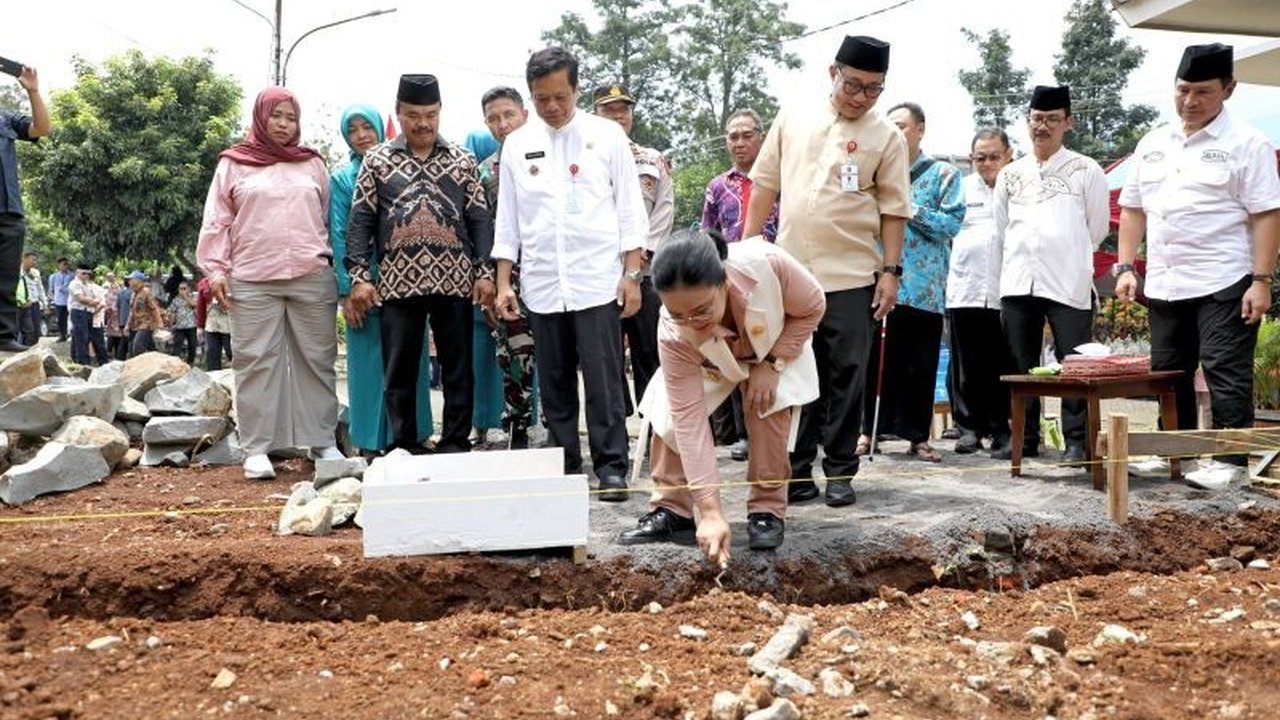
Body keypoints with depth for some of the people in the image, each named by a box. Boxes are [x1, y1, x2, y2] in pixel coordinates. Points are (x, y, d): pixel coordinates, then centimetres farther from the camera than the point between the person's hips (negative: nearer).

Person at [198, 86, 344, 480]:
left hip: (312, 278, 2)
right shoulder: (234, 164, 10)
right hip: (252, 282, -2)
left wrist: (330, 263, 11)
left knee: (317, 360, 4)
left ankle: (323, 441, 12)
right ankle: (257, 449, 4)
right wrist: (216, 269, -2)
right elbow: (217, 222, 7)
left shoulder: (313, 164, 15)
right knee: (257, 362, -1)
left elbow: (328, 218, 16)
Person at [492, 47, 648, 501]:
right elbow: (507, 220, 12)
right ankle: (564, 467, 18)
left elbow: (630, 210, 3)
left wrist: (631, 274, -4)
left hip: (597, 281, -3)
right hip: (541, 285, 3)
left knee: (603, 382, -3)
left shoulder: (607, 135, 3)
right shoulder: (517, 145, 10)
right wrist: (503, 283, 6)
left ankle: (611, 468, 6)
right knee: (554, 384, 8)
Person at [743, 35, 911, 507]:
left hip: (851, 276, -2)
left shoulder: (886, 137, 0)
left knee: (845, 377, 4)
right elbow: (766, 184, 10)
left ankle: (840, 472, 14)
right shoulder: (793, 120, 7)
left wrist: (891, 271, -5)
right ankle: (796, 469, 16)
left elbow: (893, 209, 0)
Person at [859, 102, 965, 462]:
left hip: (924, 287, -2)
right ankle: (870, 428, 12)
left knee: (920, 365, 3)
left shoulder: (944, 173, 5)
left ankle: (917, 434, 12)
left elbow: (952, 223, -6)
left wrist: (910, 209, -11)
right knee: (876, 359, 3)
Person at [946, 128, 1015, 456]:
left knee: (1004, 367, 1)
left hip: (1006, 292, -2)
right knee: (966, 367, 4)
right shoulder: (961, 188, 15)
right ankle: (968, 427, 12)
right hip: (965, 290, 2)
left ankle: (1002, 430, 10)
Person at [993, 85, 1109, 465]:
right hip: (1018, 283, 4)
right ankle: (1025, 438, 17)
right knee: (1020, 365, 8)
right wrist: (1022, 262, 14)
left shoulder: (1086, 170, 5)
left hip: (1068, 285, -3)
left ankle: (1077, 440, 4)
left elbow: (1098, 228, 9)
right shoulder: (1010, 174, 14)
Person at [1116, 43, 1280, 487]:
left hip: (1223, 284, -6)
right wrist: (1126, 267, 6)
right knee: (1169, 374, 13)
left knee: (1226, 374, -4)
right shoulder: (1153, 145, 12)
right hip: (1164, 284, 6)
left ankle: (1230, 459, 4)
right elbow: (1133, 209, 15)